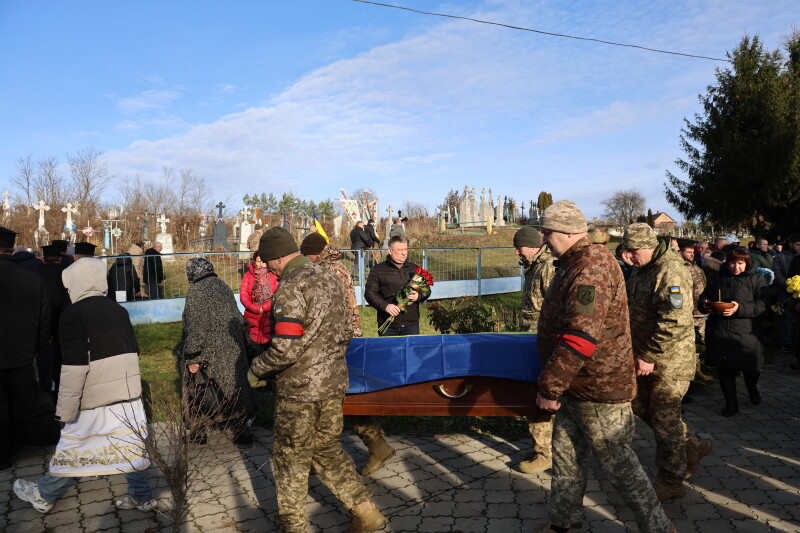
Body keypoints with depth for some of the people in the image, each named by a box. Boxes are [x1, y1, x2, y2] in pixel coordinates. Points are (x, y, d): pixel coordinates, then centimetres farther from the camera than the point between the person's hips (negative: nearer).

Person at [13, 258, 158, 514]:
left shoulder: (73, 313, -11)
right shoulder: (119, 310, 8)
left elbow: (75, 367, -17)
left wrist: (65, 409, -12)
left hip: (96, 398, -5)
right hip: (129, 392, 5)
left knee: (74, 449, 12)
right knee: (130, 445, 13)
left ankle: (43, 495, 31)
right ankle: (142, 497, 18)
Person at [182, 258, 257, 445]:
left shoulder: (195, 291, -13)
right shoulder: (224, 287, 7)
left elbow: (196, 327, -19)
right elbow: (238, 318, 11)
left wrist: (192, 358, -16)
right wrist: (242, 344, 19)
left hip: (210, 352, -6)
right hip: (234, 351, 6)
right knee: (234, 385, 13)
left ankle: (200, 432, 22)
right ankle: (243, 430, 17)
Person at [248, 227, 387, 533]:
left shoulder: (291, 287, -19)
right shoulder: (330, 279, 7)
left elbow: (285, 349, -24)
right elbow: (346, 332, 12)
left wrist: (256, 370, -7)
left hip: (300, 389, -8)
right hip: (334, 383, 8)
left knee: (291, 460, 12)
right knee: (328, 450, 21)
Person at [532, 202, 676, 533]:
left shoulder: (591, 266, -22)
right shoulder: (575, 263, 11)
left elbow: (580, 335, -30)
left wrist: (550, 386, -26)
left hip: (599, 387, -10)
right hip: (576, 385, 10)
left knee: (616, 461, 6)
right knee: (565, 454, 18)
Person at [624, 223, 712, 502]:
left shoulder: (670, 271, -20)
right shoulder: (642, 271, 11)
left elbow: (675, 322, -28)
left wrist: (649, 357, -24)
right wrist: (638, 352, 15)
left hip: (669, 361, -10)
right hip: (646, 356, 10)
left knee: (664, 418, 0)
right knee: (641, 405, 17)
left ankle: (671, 482, 17)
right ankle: (692, 445, 35)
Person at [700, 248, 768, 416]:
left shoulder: (757, 279, 0)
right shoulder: (717, 277, 9)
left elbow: (762, 304, -9)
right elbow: (705, 296, 19)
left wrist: (740, 308, -23)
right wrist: (705, 303, -4)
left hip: (744, 332, -2)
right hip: (718, 331, 2)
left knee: (751, 367, 7)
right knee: (724, 370, 7)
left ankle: (752, 389, 41)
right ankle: (731, 403, 22)